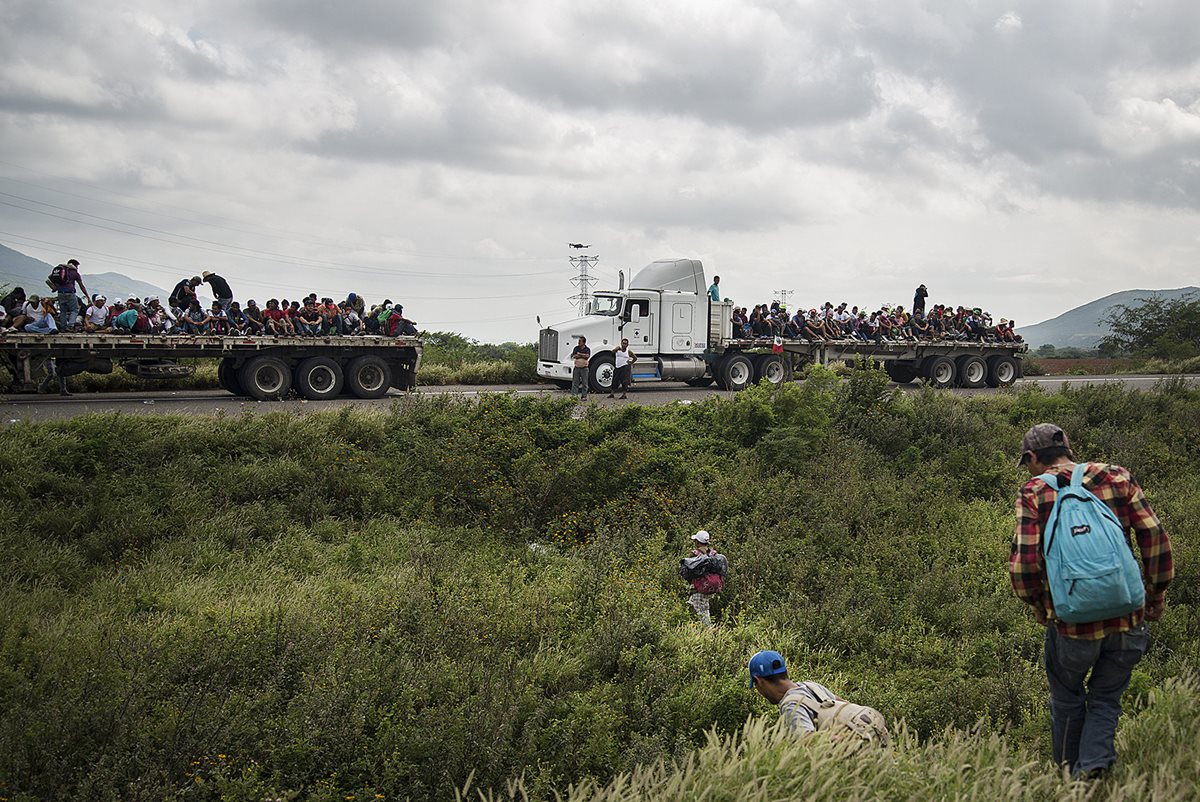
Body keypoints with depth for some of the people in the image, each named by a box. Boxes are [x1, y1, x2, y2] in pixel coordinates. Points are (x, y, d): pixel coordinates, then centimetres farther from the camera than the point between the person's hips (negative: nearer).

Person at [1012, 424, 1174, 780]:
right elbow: (1157, 538, -1)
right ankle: (1094, 764, 3)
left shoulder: (1034, 493, -4)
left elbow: (1022, 566, -12)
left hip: (1072, 625, -2)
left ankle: (1069, 773, 33)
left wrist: (1038, 607, 6)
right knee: (1105, 698, 20)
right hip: (1128, 620, 2)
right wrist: (1157, 594, 12)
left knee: (1067, 700, 21)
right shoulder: (1117, 477, 3)